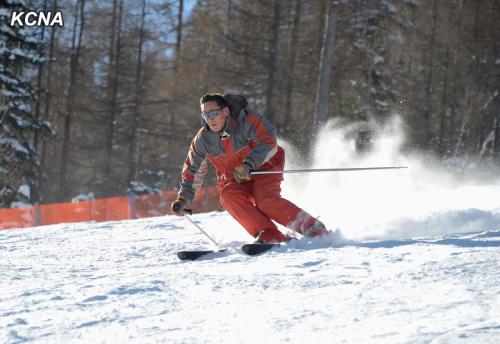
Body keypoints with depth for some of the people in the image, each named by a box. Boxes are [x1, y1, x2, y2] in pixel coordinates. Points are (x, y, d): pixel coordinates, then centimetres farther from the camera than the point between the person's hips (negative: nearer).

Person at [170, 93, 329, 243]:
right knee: (228, 196, -28)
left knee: (266, 201, -30)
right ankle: (268, 235, -34)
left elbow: (269, 144, -30)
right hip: (233, 180, 4)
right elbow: (193, 170, 7)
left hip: (263, 168, -4)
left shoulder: (247, 120, -20)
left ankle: (315, 230, -21)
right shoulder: (203, 139, -5)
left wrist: (247, 165, -42)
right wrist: (184, 197, -1)